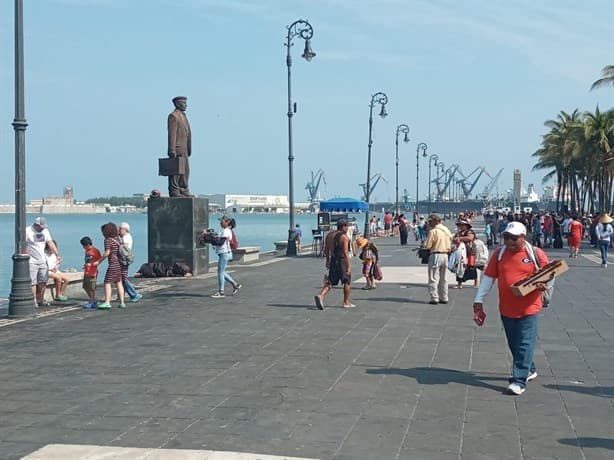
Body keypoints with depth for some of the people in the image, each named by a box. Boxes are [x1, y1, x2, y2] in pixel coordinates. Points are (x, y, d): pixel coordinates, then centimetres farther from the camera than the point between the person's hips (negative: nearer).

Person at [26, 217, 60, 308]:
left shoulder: (45, 231, 7)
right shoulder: (27, 231, -10)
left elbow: (51, 243, 5)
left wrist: (57, 255, -4)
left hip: (42, 260, 6)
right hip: (31, 262, -6)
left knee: (43, 281, 10)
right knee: (32, 282, -7)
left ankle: (41, 299, 22)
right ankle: (34, 301, -2)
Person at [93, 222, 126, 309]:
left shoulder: (108, 240, -11)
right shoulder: (117, 238, 12)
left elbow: (107, 253, -16)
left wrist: (99, 261, -10)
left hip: (113, 264, -8)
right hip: (120, 263, 8)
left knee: (107, 283, -5)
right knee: (119, 283, 10)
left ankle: (107, 302, -12)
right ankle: (122, 302, 9)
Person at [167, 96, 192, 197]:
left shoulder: (183, 116, 20)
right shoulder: (173, 116, -9)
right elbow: (172, 134, -16)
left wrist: (188, 149, 18)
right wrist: (172, 150, -22)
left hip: (183, 150, 10)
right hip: (177, 150, -10)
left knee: (185, 170, 11)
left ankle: (184, 191, 15)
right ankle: (174, 191, -5)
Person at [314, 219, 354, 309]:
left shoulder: (329, 235, 8)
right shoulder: (344, 237, -14)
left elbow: (326, 250, 14)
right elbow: (345, 252, -19)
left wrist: (327, 260, 25)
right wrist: (348, 266, -18)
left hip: (332, 261, 6)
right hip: (342, 261, -6)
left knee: (330, 282, 9)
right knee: (347, 282, 11)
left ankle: (320, 296, -14)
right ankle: (346, 303, 19)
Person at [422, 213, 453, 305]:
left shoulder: (433, 231, -15)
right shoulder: (447, 230, 9)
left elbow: (427, 246, -14)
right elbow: (450, 241, 14)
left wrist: (423, 244, 5)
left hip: (436, 255, -7)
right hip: (445, 255, 7)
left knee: (434, 278, -2)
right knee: (443, 278, 16)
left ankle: (434, 298, -4)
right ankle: (444, 298, 19)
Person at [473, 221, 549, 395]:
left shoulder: (536, 253, -3)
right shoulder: (499, 254, 5)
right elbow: (488, 278, 7)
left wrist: (544, 285, -18)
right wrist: (478, 300, 4)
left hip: (529, 308, -4)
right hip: (506, 308, 4)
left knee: (525, 344, -6)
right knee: (514, 345, 13)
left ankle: (519, 380, -4)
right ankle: (529, 370, 34)